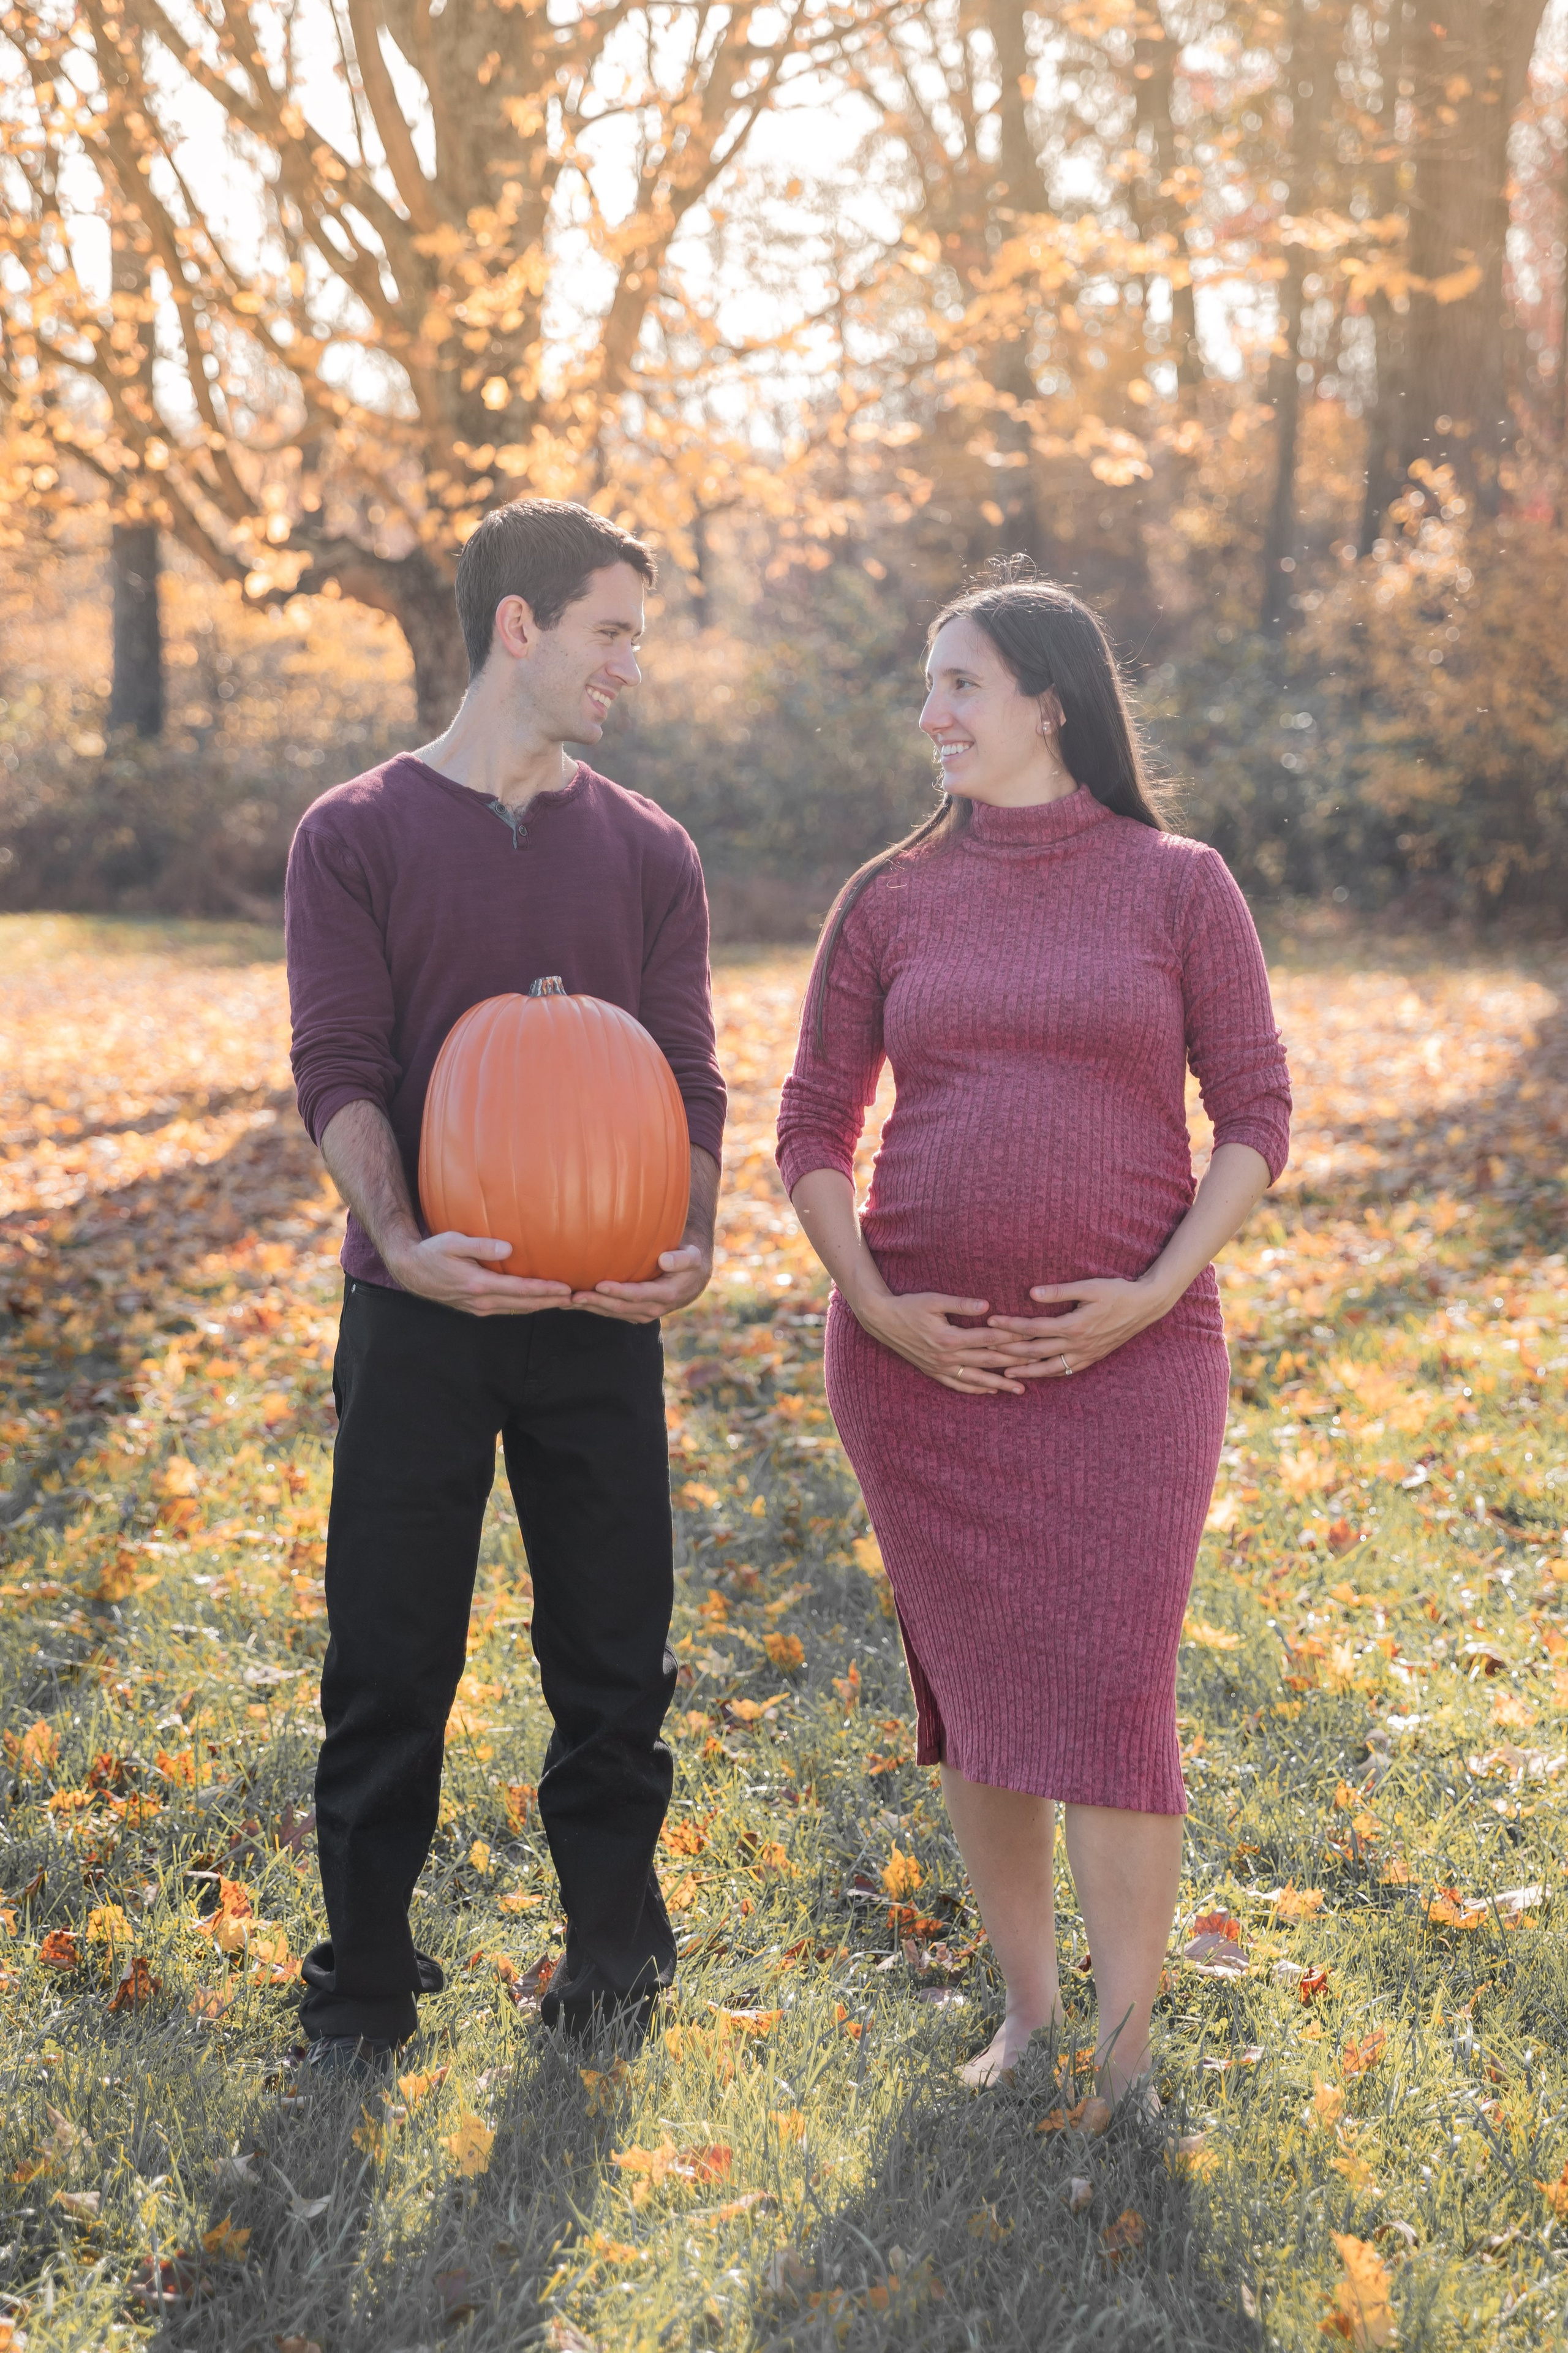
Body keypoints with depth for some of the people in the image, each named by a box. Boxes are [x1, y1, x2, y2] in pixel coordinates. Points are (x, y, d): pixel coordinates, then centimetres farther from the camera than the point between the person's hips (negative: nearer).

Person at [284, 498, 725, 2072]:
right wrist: (402, 1237, -23)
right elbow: (338, 1069, -6)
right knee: (388, 1658, 3)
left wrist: (690, 1239, -14)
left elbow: (687, 1079, 5)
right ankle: (363, 1983, 16)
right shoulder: (356, 835, 2)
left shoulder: (647, 852, 10)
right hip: (419, 1304, -2)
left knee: (612, 1648, 8)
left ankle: (613, 1951, 24)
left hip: (600, 1309, 2)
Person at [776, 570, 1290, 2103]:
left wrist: (1156, 1294, -11)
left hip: (1126, 1359, -2)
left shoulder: (1176, 886, 1)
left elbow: (1255, 1117, 1)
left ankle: (1126, 2055, 6)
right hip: (921, 1359, 3)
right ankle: (1025, 2013, 23)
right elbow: (813, 1130, 8)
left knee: (1109, 1702, -5)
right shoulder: (890, 902, 7)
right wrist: (873, 1306, -6)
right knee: (974, 1690, 8)